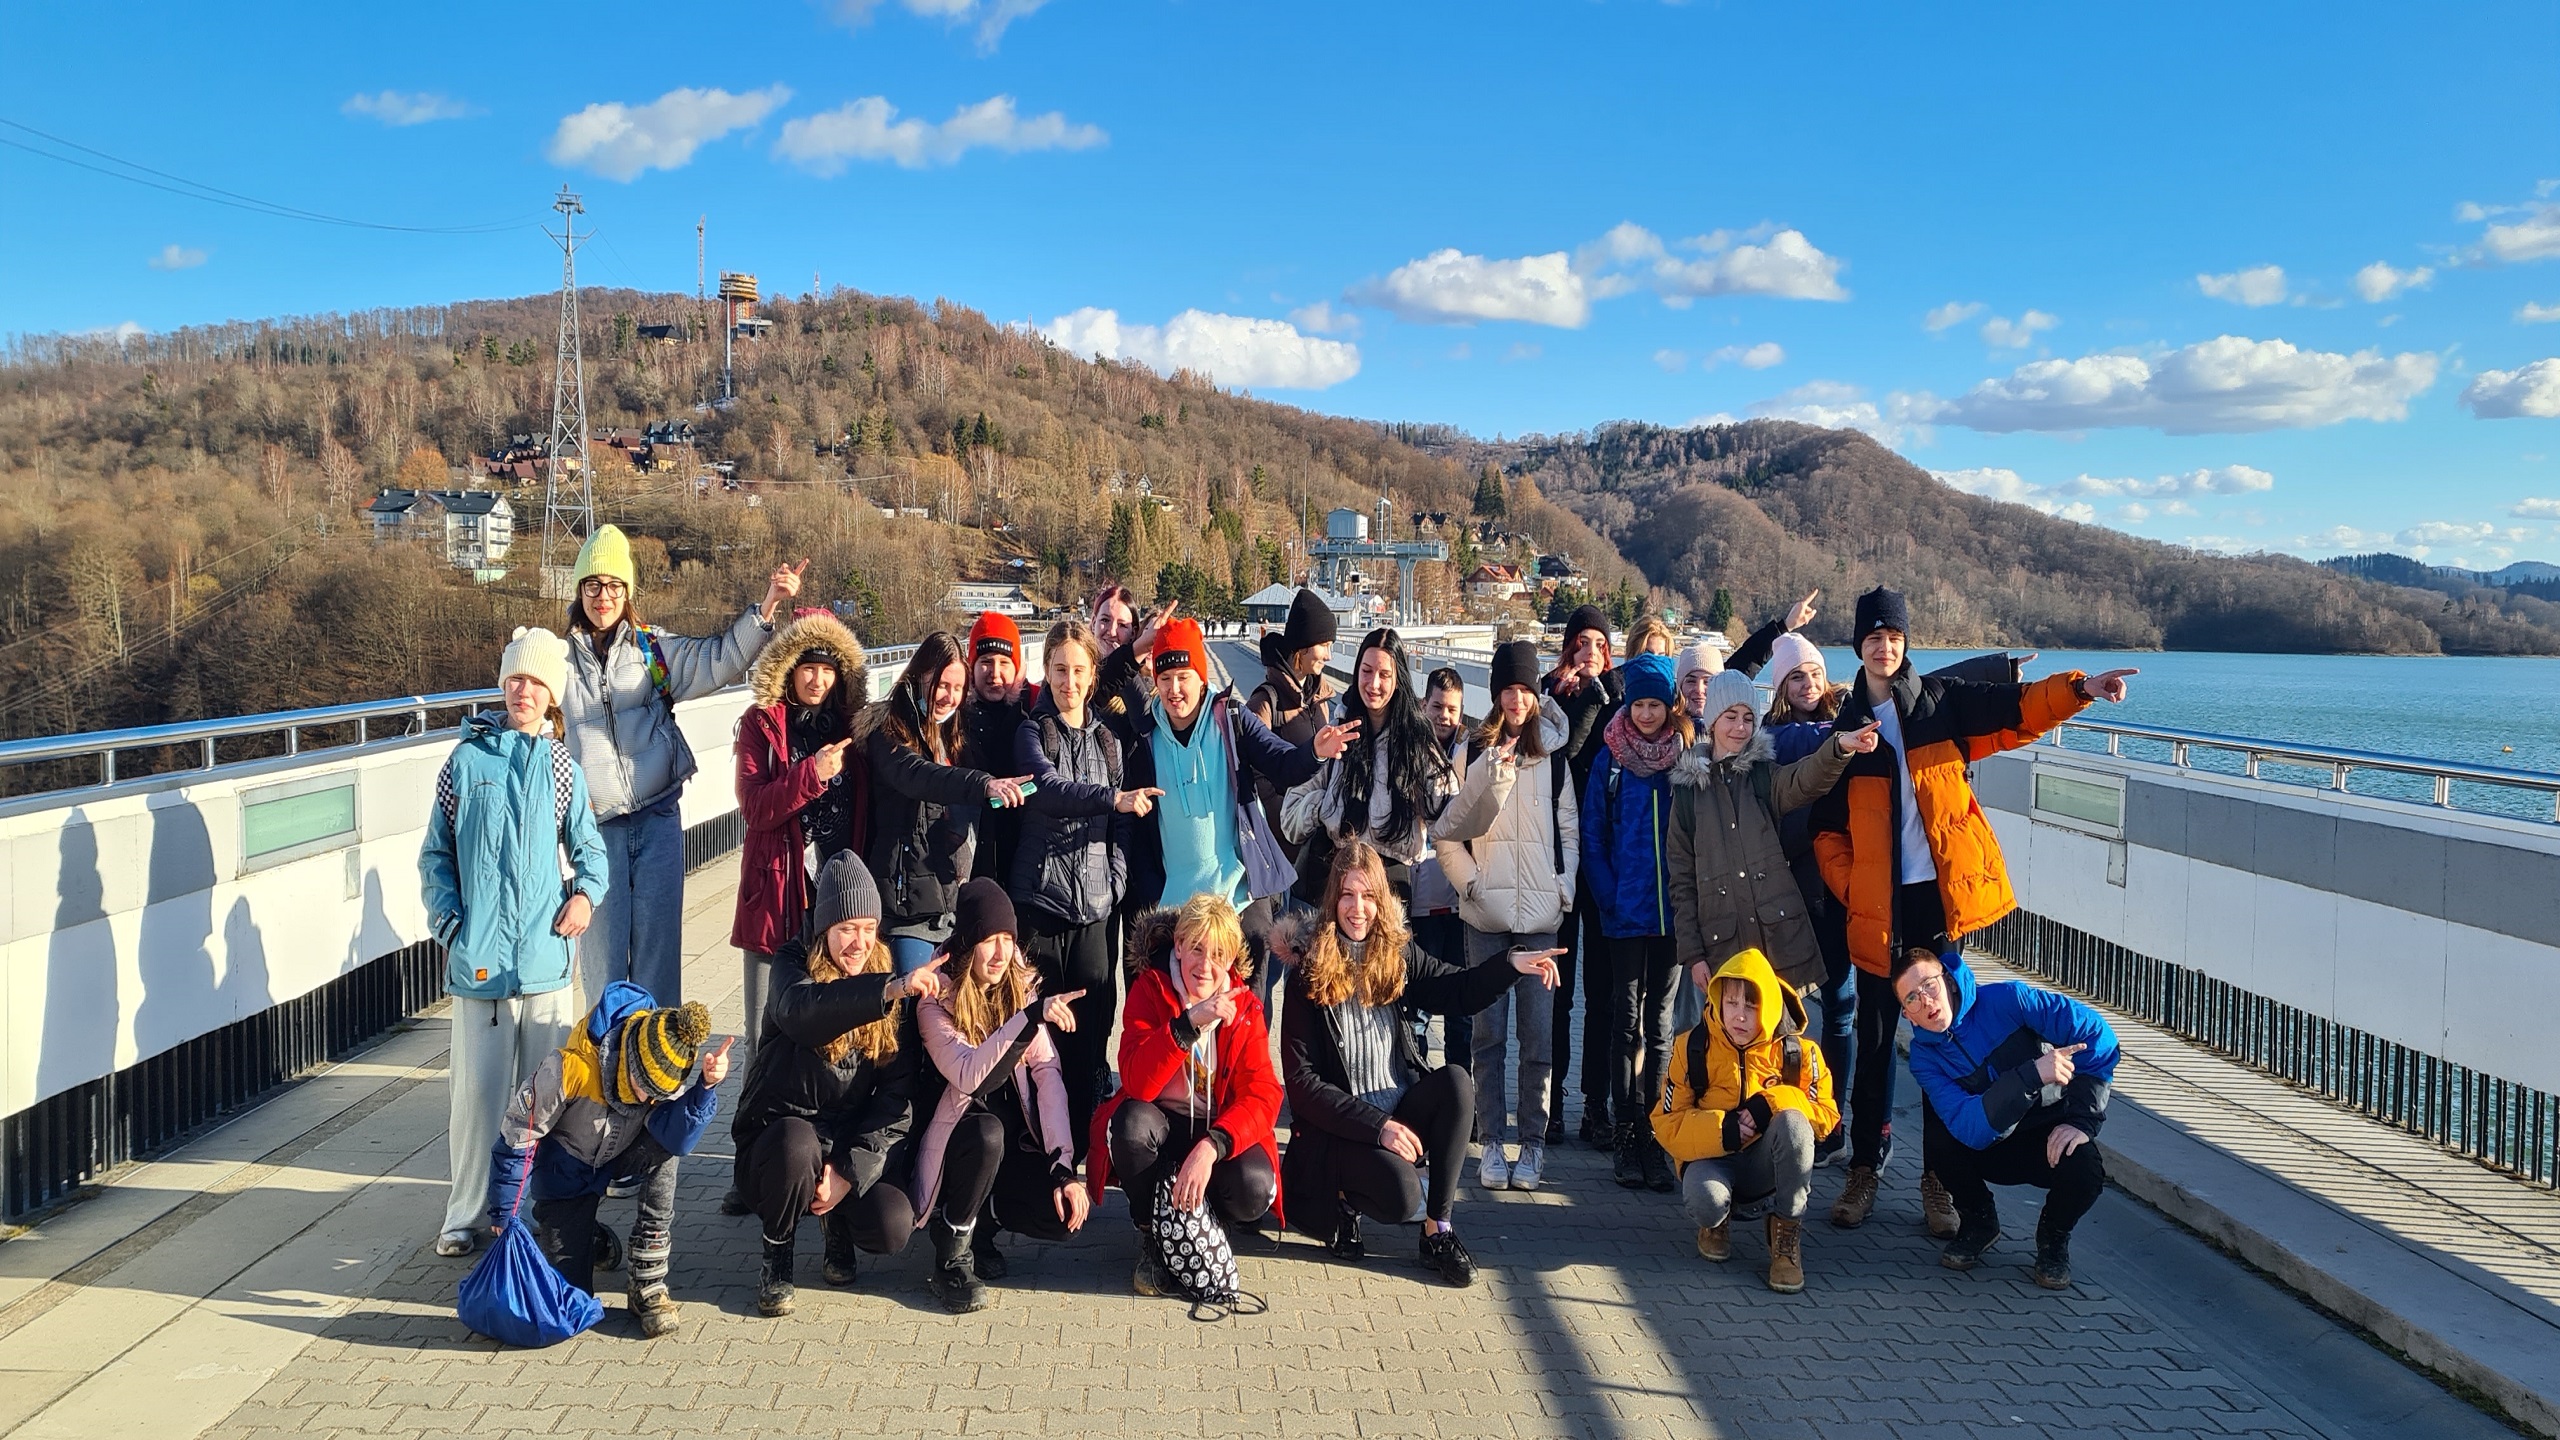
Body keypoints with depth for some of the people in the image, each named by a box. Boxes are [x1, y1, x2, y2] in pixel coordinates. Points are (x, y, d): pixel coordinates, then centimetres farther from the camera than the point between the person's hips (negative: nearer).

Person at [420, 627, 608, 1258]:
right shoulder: (467, 759, 4)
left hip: (546, 953, 1)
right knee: (477, 1087, 0)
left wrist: (586, 892, -4)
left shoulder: (563, 768, 8)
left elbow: (588, 846, 16)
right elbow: (436, 852, 8)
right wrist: (448, 921, -2)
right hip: (479, 954, -1)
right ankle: (466, 1212, 12)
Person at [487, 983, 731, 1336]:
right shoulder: (571, 1068, -36)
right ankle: (549, 1219, 31)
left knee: (664, 1151, -33)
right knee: (573, 1289, -3)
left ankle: (648, 1286, -23)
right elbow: (515, 1139, -23)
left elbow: (678, 1138, -39)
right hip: (565, 1171, -2)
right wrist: (503, 1216, -15)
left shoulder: (667, 1067, -26)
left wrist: (706, 1085, -52)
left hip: (621, 1155, 2)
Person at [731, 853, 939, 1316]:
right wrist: (888, 990, -50)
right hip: (784, 1127, -2)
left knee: (893, 1229, -23)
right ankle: (777, 1257, -6)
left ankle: (838, 1225, 15)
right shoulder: (794, 962, -8)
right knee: (796, 1146, -37)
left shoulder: (895, 997, 1)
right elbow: (799, 1009, -35)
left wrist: (850, 1170, -17)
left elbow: (898, 1094, -4)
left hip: (859, 1138, 2)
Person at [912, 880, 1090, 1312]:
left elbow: (1047, 1076, -8)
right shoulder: (937, 1004, -12)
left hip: (1015, 1147, 4)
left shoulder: (1022, 990, 1)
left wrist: (1063, 1165, -18)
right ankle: (952, 1258, -15)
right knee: (986, 1130, -37)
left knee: (1071, 1213, -21)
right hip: (958, 1143, -4)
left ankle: (983, 1217, 10)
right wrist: (1031, 1018, -39)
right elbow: (968, 1075, -30)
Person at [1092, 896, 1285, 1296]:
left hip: (1221, 1133, 1)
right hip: (1161, 1126, -1)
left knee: (1254, 1189, -30)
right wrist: (1190, 1021, -36)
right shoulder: (1150, 989, -9)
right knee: (1132, 1122, -35)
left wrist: (1209, 1149, -32)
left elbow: (1263, 1095, -15)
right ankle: (1152, 1237, -10)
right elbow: (1137, 1083, -22)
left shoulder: (1244, 1008, -3)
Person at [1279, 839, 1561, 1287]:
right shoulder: (1308, 975, -8)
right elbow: (1300, 1081, -11)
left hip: (1401, 1111, 5)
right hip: (1339, 1128, -5)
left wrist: (1511, 963, -17)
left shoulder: (1397, 955, 6)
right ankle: (1344, 1198, 6)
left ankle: (1438, 1230, -17)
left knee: (1455, 1079, -26)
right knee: (1402, 1196, -31)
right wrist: (1377, 1125, -19)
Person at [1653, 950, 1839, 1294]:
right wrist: (1720, 1129, -25)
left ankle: (1787, 1233, -14)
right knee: (1704, 1198, -37)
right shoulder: (1693, 1048, -7)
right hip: (1712, 1158, -1)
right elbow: (1666, 1123, -6)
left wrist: (1772, 1104, -22)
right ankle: (1716, 1222, 6)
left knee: (1793, 1122, -33)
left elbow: (1826, 1115, -4)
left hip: (1768, 1162, 1)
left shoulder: (1798, 1052, -6)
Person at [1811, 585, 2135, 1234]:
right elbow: (1828, 829, 9)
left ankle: (1939, 1175, 15)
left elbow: (2019, 711, -4)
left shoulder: (1942, 702, 6)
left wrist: (2079, 688, -21)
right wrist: (1851, 889, -3)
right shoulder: (1845, 727, 7)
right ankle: (1865, 1166, 19)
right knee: (1874, 1038, 7)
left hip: (1942, 896, -1)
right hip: (1878, 909, 1)